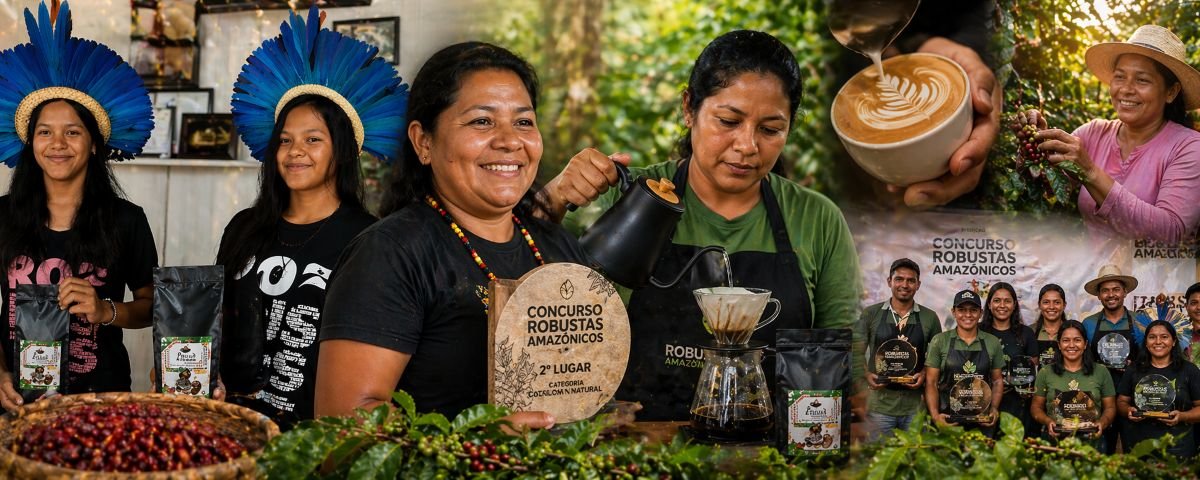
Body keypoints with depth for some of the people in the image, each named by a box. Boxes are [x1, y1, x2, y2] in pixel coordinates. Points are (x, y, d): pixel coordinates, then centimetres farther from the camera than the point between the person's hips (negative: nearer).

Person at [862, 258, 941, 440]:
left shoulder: (929, 317, 7)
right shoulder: (871, 314, 4)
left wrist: (924, 374, -6)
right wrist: (867, 375, -9)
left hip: (916, 405, 1)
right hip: (879, 403, -1)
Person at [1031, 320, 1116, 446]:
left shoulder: (1101, 372, 10)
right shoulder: (1045, 373, 9)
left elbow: (1110, 407, 14)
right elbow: (1036, 407, 13)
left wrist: (1102, 423, -6)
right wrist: (1047, 421, -7)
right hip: (1054, 439, 0)